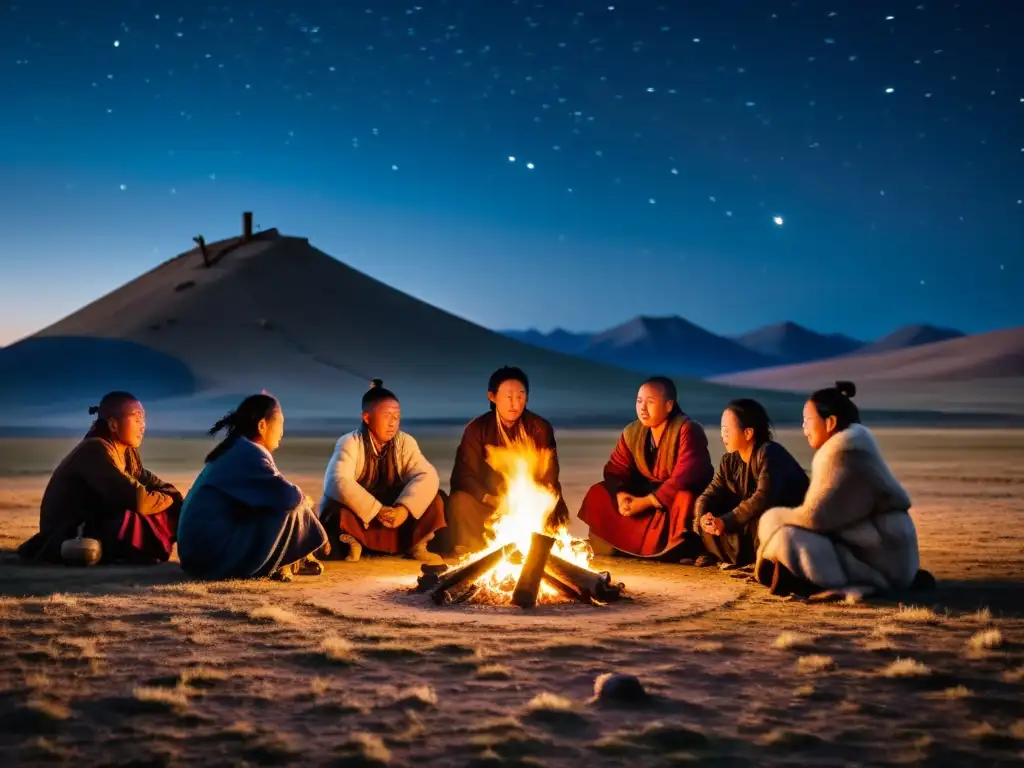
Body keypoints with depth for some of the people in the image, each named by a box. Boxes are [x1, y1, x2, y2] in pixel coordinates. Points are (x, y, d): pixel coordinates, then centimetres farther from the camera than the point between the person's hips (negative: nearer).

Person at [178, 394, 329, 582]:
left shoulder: (234, 449, 14)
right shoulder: (250, 453, -14)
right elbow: (288, 496, -19)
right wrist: (305, 500, 2)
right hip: (215, 552, -10)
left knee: (275, 504, 19)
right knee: (292, 508, -10)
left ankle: (282, 561, 10)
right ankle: (281, 563, 6)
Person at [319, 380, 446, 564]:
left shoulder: (405, 442, -5)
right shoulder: (350, 443, -16)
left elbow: (427, 476, -16)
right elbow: (338, 483, -31)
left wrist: (404, 509, -33)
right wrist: (377, 511, -36)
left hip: (393, 517, 3)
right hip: (357, 519, -3)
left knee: (435, 500, -18)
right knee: (336, 510, -36)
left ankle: (416, 545, 0)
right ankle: (353, 543, -7)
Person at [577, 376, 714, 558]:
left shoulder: (687, 430, -21)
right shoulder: (632, 433, 0)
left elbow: (685, 476, -31)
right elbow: (615, 469, 1)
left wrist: (647, 501, -31)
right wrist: (620, 495, -22)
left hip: (681, 496, -6)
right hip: (646, 494, 7)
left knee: (685, 499, -41)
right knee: (598, 494, -5)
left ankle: (684, 550, -19)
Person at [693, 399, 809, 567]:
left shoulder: (769, 454, -21)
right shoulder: (729, 460, 4)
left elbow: (763, 498, -33)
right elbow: (711, 493, -2)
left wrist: (726, 521, -34)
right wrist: (703, 517, -25)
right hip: (751, 522, 8)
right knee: (704, 523, -7)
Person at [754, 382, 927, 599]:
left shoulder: (843, 450, -16)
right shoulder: (849, 442, 15)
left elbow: (815, 516, -19)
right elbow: (826, 512, 16)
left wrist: (776, 517, -2)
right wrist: (784, 517, 6)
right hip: (879, 551, 10)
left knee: (787, 538, -21)